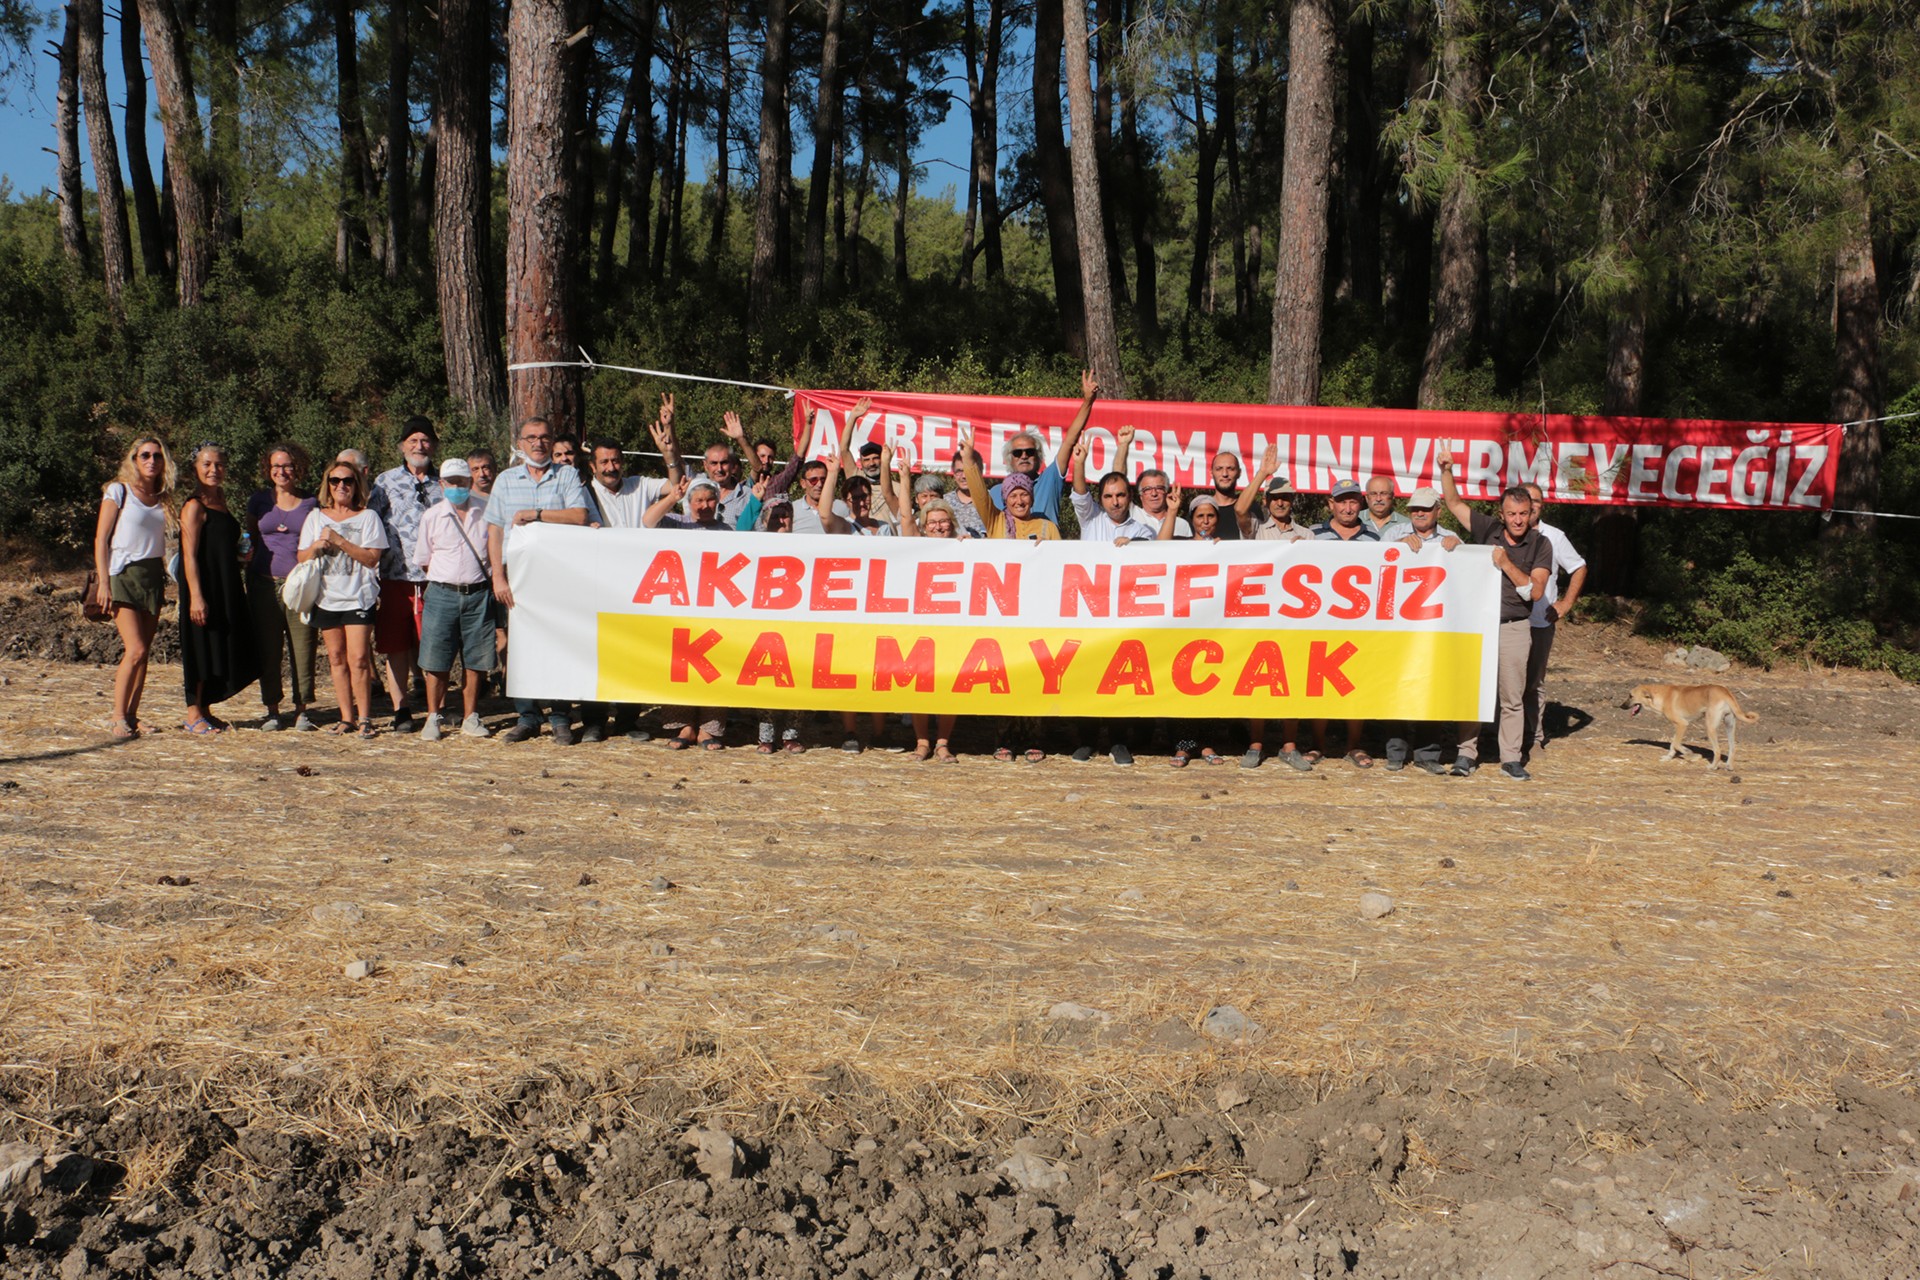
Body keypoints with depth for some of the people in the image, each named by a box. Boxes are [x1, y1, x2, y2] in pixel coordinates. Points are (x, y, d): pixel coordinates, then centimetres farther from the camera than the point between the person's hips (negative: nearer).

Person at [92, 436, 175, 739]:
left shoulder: (161, 498, 13)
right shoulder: (118, 492, -2)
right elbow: (101, 539, -5)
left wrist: (163, 582, 9)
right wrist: (103, 582, -12)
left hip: (153, 577, 5)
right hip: (124, 575, -5)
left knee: (143, 653, 3)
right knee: (135, 650, -14)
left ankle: (131, 717, 8)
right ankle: (118, 718, -5)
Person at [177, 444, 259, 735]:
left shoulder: (220, 501, 14)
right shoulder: (194, 506, -11)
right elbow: (189, 555, -16)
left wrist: (241, 554, 10)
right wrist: (196, 596, -21)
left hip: (226, 589, 8)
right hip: (205, 588, -8)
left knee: (219, 651, 11)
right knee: (202, 649, -3)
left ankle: (205, 711, 19)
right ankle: (193, 714, 5)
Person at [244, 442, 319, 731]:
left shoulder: (310, 504, 8)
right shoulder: (259, 501, 11)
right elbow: (250, 545, 15)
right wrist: (249, 586, 9)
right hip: (266, 584, 1)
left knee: (303, 649, -3)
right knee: (267, 650, 2)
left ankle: (302, 710, 5)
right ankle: (272, 710, 11)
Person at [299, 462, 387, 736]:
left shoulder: (368, 517, 2)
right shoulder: (316, 517, 12)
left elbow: (371, 558, -7)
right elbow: (302, 557, 11)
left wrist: (339, 541, -15)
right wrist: (317, 546, -10)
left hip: (358, 597, -4)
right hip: (326, 598, 4)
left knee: (358, 659, -10)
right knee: (336, 658, 6)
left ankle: (364, 718, -3)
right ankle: (347, 717, 12)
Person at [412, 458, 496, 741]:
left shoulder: (487, 511, 2)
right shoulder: (432, 516, 3)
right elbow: (423, 560, 10)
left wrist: (491, 579, 4)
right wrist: (448, 581, 6)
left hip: (478, 593, 0)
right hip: (443, 593, 0)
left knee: (475, 661, 5)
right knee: (436, 662, 1)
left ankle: (470, 718, 16)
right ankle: (432, 718, 12)